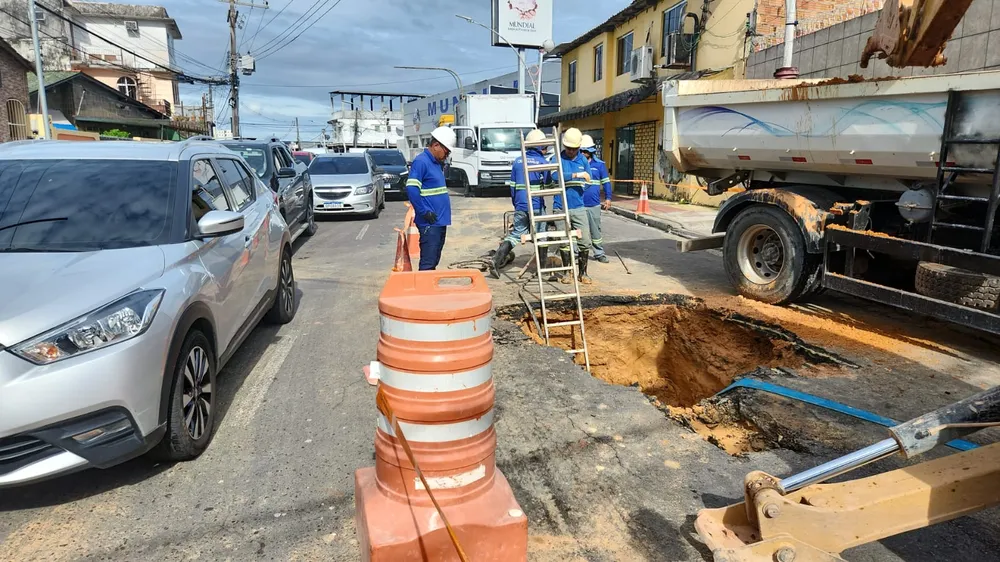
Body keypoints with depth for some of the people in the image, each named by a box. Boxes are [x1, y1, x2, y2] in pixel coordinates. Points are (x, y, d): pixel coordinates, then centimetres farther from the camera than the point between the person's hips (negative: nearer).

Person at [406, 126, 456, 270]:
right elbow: (411, 188, -21)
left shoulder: (437, 163, 16)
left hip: (440, 220, 9)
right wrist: (425, 212, -20)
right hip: (429, 222, -9)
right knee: (428, 263, -7)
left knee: (435, 261, 16)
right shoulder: (421, 161, -13)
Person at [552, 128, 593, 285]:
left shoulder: (583, 160, 11)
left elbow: (588, 181, 16)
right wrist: (576, 175, -19)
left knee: (585, 241, -1)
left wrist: (582, 184, -3)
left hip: (579, 207, 2)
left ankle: (583, 273, 13)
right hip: (561, 207, -2)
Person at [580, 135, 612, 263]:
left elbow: (606, 182, 9)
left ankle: (599, 253, 21)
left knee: (596, 230, 10)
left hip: (594, 204, 1)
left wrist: (608, 198, 4)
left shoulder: (599, 164, 3)